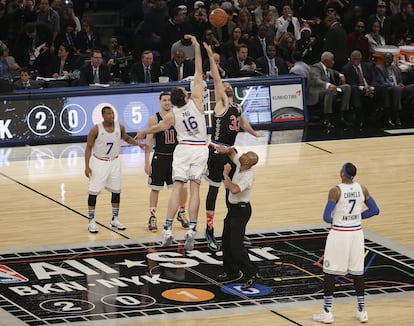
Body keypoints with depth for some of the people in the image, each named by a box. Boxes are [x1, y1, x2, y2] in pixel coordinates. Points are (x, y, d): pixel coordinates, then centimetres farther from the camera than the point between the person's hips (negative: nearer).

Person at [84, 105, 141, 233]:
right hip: (99, 162, -4)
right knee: (93, 192, -4)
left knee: (116, 191, 9)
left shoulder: (120, 127, -6)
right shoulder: (96, 129, -16)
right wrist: (87, 166, -15)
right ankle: (91, 222, 3)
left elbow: (126, 138, 15)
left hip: (114, 162, 4)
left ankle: (115, 220, 21)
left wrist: (138, 143, -2)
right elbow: (88, 147, -10)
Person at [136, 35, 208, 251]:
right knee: (195, 188, -2)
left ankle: (168, 230, -11)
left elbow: (158, 127, 17)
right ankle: (191, 231, -9)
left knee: (177, 187, -2)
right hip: (200, 149, 0)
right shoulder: (196, 102, -6)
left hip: (183, 149, 0)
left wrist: (143, 133, 37)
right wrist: (197, 48, -1)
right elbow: (199, 74, -4)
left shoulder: (172, 115, -2)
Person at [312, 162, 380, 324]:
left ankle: (327, 313, 6)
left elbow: (327, 217, -18)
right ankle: (362, 312, 19)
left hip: (338, 234, -5)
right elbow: (374, 210, 7)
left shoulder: (335, 191, -16)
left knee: (330, 273, 5)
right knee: (357, 272, 14)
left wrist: (333, 220, 5)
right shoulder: (362, 189, -1)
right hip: (356, 233, 5)